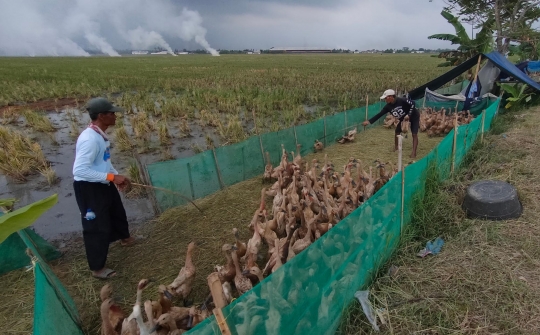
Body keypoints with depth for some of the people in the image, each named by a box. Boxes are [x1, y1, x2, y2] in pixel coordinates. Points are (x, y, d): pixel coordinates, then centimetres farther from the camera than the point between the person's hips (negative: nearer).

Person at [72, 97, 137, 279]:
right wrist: (112, 176, -29)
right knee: (97, 227, 4)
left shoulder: (100, 135, 2)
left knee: (117, 212, 30)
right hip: (89, 188, -10)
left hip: (104, 184, 10)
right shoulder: (90, 139, -28)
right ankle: (97, 268, 23)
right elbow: (79, 170, -32)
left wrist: (116, 176, 3)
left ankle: (125, 238, 59)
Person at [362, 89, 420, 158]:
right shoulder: (388, 106, -16)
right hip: (403, 118, 6)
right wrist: (369, 121, -23)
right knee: (397, 132, 9)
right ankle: (395, 147, 31)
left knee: (414, 134, -11)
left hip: (413, 116, -6)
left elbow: (412, 104, -24)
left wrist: (409, 115, -25)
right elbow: (379, 114, -16)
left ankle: (414, 152, -12)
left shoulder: (401, 101, -34)